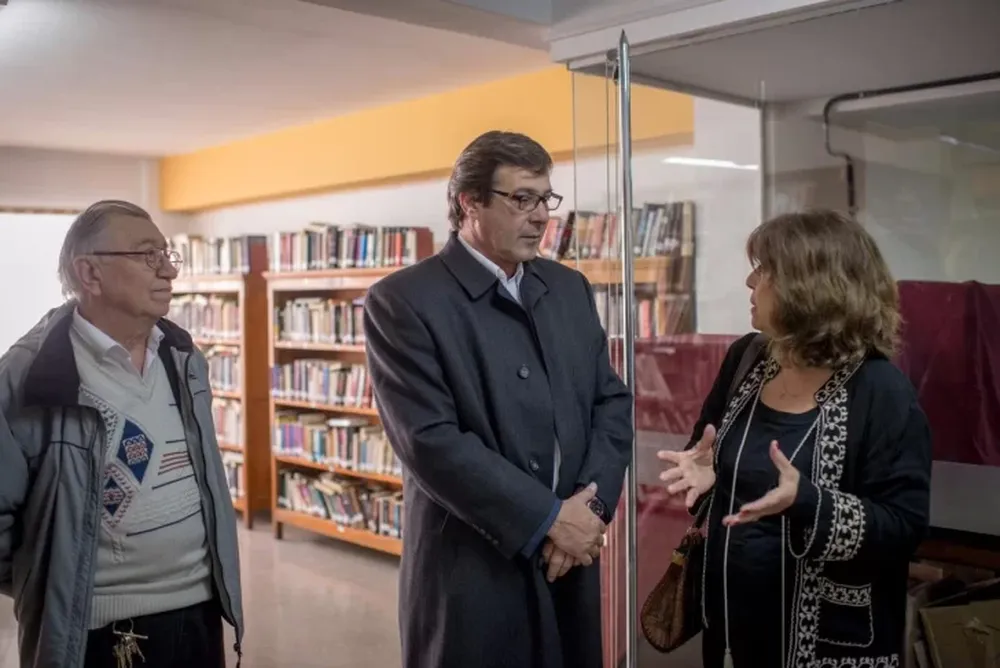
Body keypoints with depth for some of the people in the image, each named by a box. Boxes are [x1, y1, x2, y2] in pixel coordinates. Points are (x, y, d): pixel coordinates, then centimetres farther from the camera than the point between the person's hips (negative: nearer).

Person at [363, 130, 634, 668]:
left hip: (570, 562, 5)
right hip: (469, 576, -5)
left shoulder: (569, 288, 8)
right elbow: (431, 441, -18)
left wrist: (592, 505, -9)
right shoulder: (402, 301, -11)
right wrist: (548, 517, -17)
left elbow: (613, 401, 7)